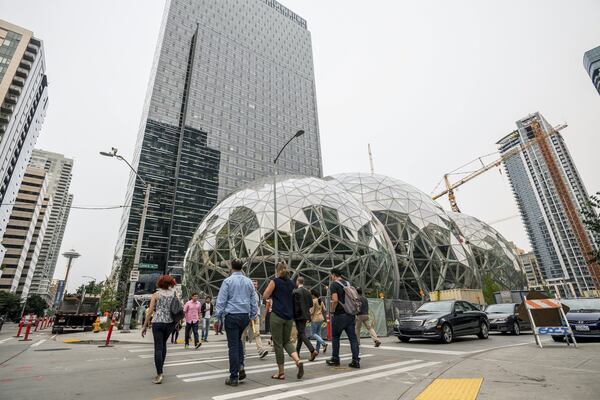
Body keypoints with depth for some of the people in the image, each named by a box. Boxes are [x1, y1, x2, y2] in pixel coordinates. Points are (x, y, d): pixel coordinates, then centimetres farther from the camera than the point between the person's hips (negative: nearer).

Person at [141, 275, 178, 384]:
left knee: (158, 347, -2)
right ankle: (160, 368, 27)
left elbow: (150, 311, -4)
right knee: (163, 344, 21)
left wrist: (145, 326, 2)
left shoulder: (156, 294, 1)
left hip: (157, 322, -3)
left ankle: (159, 374, -9)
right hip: (169, 323, 3)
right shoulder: (174, 294, 6)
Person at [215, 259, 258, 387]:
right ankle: (241, 367, 12)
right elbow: (254, 300, 9)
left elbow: (221, 300, -9)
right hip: (245, 316, 4)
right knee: (238, 340, 25)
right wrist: (253, 316, 17)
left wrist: (218, 316, -2)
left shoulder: (228, 281, -7)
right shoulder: (248, 281, 5)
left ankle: (234, 377, 9)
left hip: (231, 315, -4)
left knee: (233, 345, 3)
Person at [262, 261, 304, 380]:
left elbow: (265, 296, -3)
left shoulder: (275, 281, -7)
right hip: (289, 316, 5)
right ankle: (298, 361, -6)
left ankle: (281, 372, 13)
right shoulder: (291, 283, 10)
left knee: (278, 344, 6)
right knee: (287, 341, 17)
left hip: (277, 316, -5)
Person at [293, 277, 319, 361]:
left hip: (299, 315, -7)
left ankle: (313, 351, -17)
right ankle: (297, 352, 27)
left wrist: (294, 315, -3)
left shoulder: (296, 291, -13)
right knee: (300, 333, 17)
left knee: (302, 334, -5)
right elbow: (311, 304, 9)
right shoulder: (308, 291, 7)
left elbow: (295, 305, -15)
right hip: (305, 315, 7)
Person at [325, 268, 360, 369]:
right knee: (353, 337, 6)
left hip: (339, 315, -6)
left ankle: (335, 359, 20)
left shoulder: (333, 285, -9)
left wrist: (332, 310, -6)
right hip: (350, 314, 6)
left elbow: (335, 300, -20)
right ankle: (356, 361, 3)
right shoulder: (348, 284, 13)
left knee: (335, 337, 10)